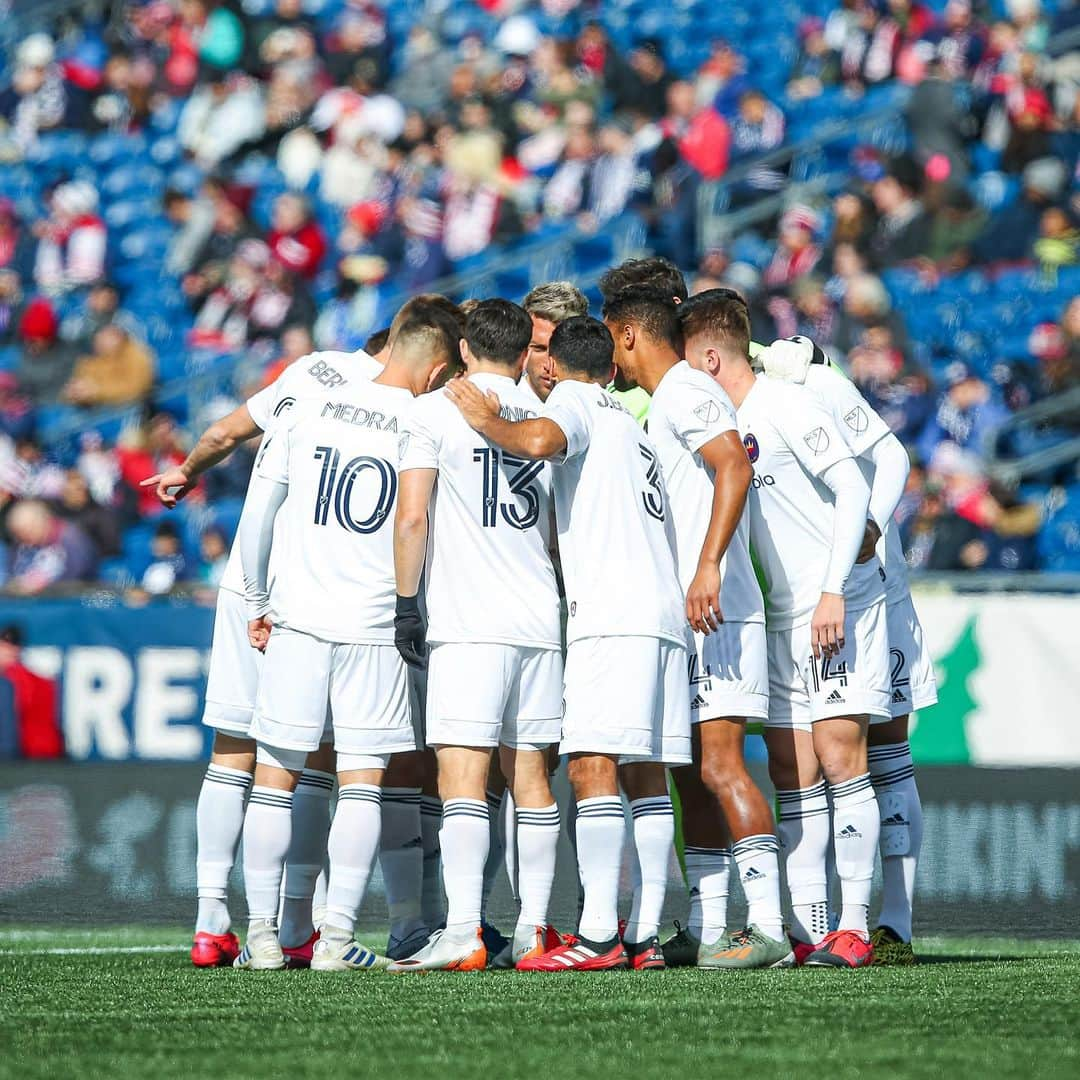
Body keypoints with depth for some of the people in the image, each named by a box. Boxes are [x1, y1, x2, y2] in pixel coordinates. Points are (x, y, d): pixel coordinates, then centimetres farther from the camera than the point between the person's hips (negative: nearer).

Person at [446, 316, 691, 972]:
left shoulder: (574, 400, 4)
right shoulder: (630, 422, 29)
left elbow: (540, 441, -18)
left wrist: (488, 422, -2)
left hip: (610, 613, -8)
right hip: (664, 610, 8)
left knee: (593, 765, -13)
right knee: (645, 774, 5)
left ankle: (598, 935, -20)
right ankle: (646, 934, 1)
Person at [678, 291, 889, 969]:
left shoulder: (787, 406, -10)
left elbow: (853, 488, -16)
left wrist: (833, 591, -21)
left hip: (842, 605, -8)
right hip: (783, 613, 8)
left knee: (838, 755, -10)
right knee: (791, 772, 4)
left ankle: (856, 926, -8)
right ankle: (806, 928, 5)